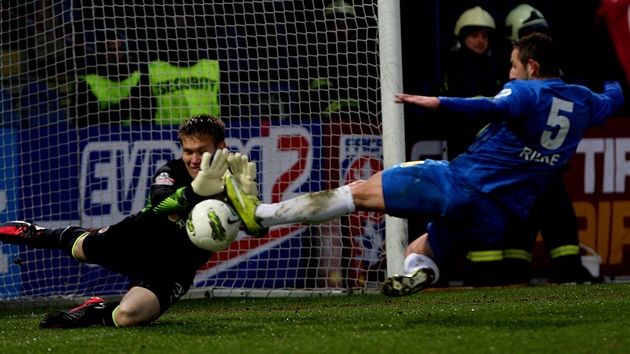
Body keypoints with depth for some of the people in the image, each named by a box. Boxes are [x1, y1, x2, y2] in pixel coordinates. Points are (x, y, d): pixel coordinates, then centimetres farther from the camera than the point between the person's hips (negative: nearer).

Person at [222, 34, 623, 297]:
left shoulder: (527, 91, -7)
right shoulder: (582, 102, 14)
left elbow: (497, 106, -31)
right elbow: (614, 100, 37)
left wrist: (440, 103, -37)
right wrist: (613, 83, 59)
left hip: (462, 181, -7)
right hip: (496, 218, 7)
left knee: (360, 191, -3)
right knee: (417, 252, 24)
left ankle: (260, 213, -7)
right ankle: (416, 272, -13)